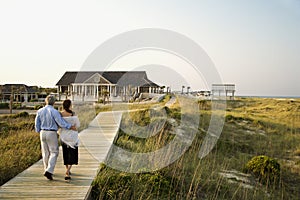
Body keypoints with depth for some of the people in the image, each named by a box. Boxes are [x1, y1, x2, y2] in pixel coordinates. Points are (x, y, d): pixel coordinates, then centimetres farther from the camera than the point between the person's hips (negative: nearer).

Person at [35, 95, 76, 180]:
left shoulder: (40, 111, 1)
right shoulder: (54, 111, -15)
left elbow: (37, 124, 6)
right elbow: (61, 123, -18)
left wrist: (39, 132, 21)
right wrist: (70, 126, -7)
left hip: (43, 133, 5)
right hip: (52, 134, -5)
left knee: (45, 153, 16)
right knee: (54, 153, 3)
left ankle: (47, 170, 27)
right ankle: (49, 171, -11)